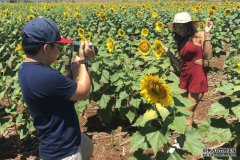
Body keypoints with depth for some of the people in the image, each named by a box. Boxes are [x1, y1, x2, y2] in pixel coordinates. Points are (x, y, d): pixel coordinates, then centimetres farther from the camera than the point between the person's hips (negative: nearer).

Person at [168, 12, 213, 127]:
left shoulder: (199, 36, -3)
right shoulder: (179, 40, 14)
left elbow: (208, 57, -15)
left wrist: (207, 34, -18)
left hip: (198, 76, -6)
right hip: (184, 77, 6)